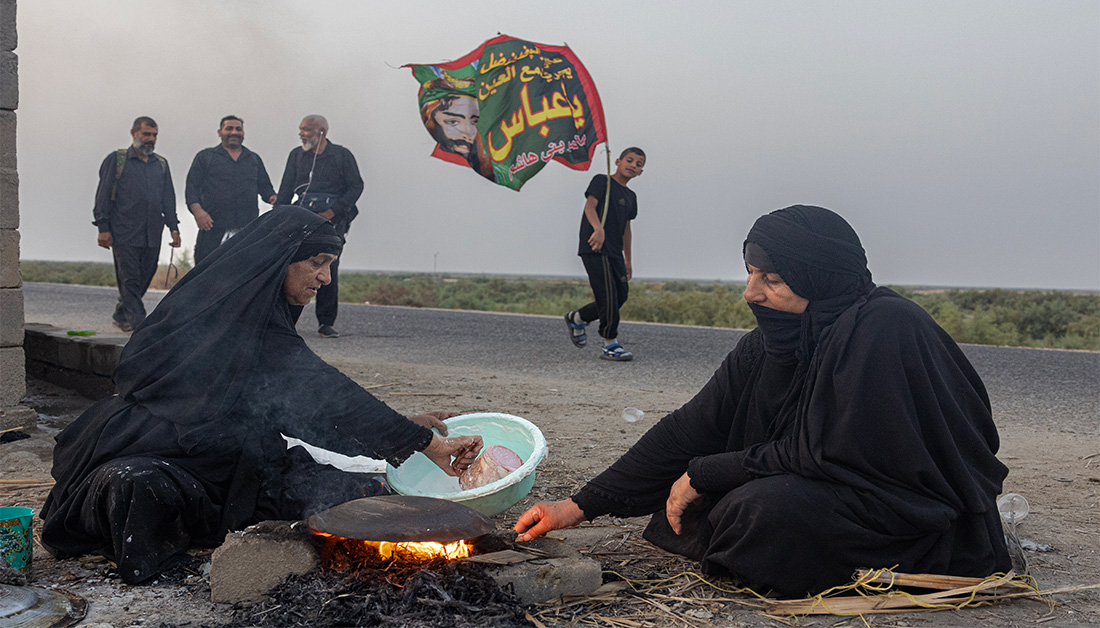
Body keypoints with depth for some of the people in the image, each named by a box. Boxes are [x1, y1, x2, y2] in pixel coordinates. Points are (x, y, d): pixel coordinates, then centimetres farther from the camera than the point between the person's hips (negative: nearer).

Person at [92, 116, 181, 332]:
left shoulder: (161, 164, 17)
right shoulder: (116, 160, 4)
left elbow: (168, 198, 20)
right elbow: (103, 195, 1)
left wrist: (173, 227, 11)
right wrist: (103, 228, -6)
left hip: (152, 235, 5)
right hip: (124, 233, -5)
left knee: (144, 278, 6)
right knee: (130, 279, -8)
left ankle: (122, 316, 21)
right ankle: (137, 321, -10)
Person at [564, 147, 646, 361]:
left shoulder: (630, 196, 21)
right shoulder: (602, 181, 0)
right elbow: (590, 206, -15)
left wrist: (628, 260, 27)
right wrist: (598, 228, -35)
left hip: (614, 253, 8)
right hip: (594, 249, -8)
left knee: (621, 296, 5)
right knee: (608, 295, -14)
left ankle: (577, 318, 24)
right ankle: (610, 344, -6)